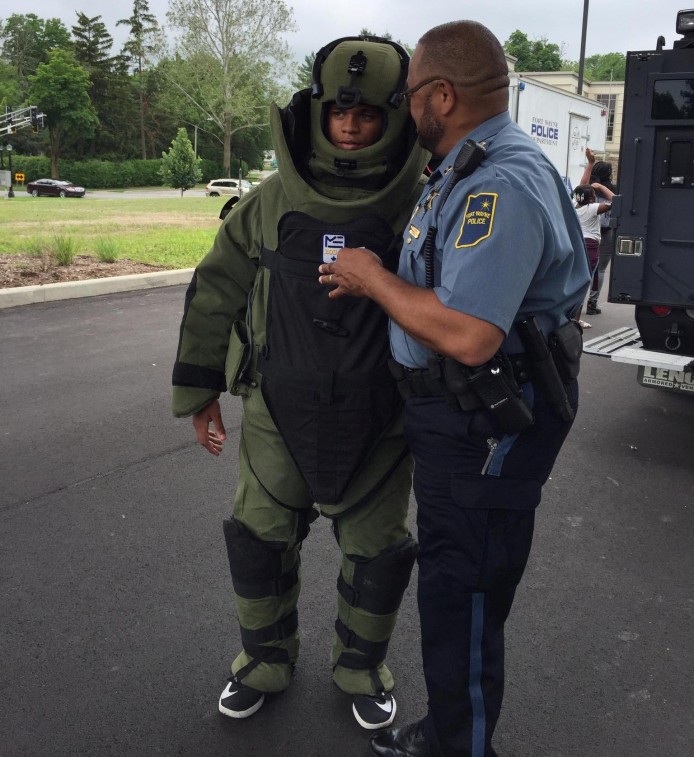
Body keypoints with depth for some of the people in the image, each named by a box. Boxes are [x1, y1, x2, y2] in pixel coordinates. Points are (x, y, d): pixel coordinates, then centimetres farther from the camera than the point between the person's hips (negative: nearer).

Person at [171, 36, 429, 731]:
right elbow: (215, 295, 6)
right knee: (259, 541, 12)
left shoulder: (420, 205, -8)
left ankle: (361, 666, 38)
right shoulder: (272, 203, -3)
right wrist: (198, 393, 8)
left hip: (379, 426, -1)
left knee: (377, 553, 11)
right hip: (280, 416, 2)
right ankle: (266, 659, 38)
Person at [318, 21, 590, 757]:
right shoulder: (466, 170, 11)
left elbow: (468, 334, -33)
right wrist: (373, 278, 7)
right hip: (450, 414, 11)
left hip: (486, 432, -11)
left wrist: (374, 279, -19)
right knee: (447, 581, 23)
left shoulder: (502, 186, -24)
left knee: (460, 601, 4)